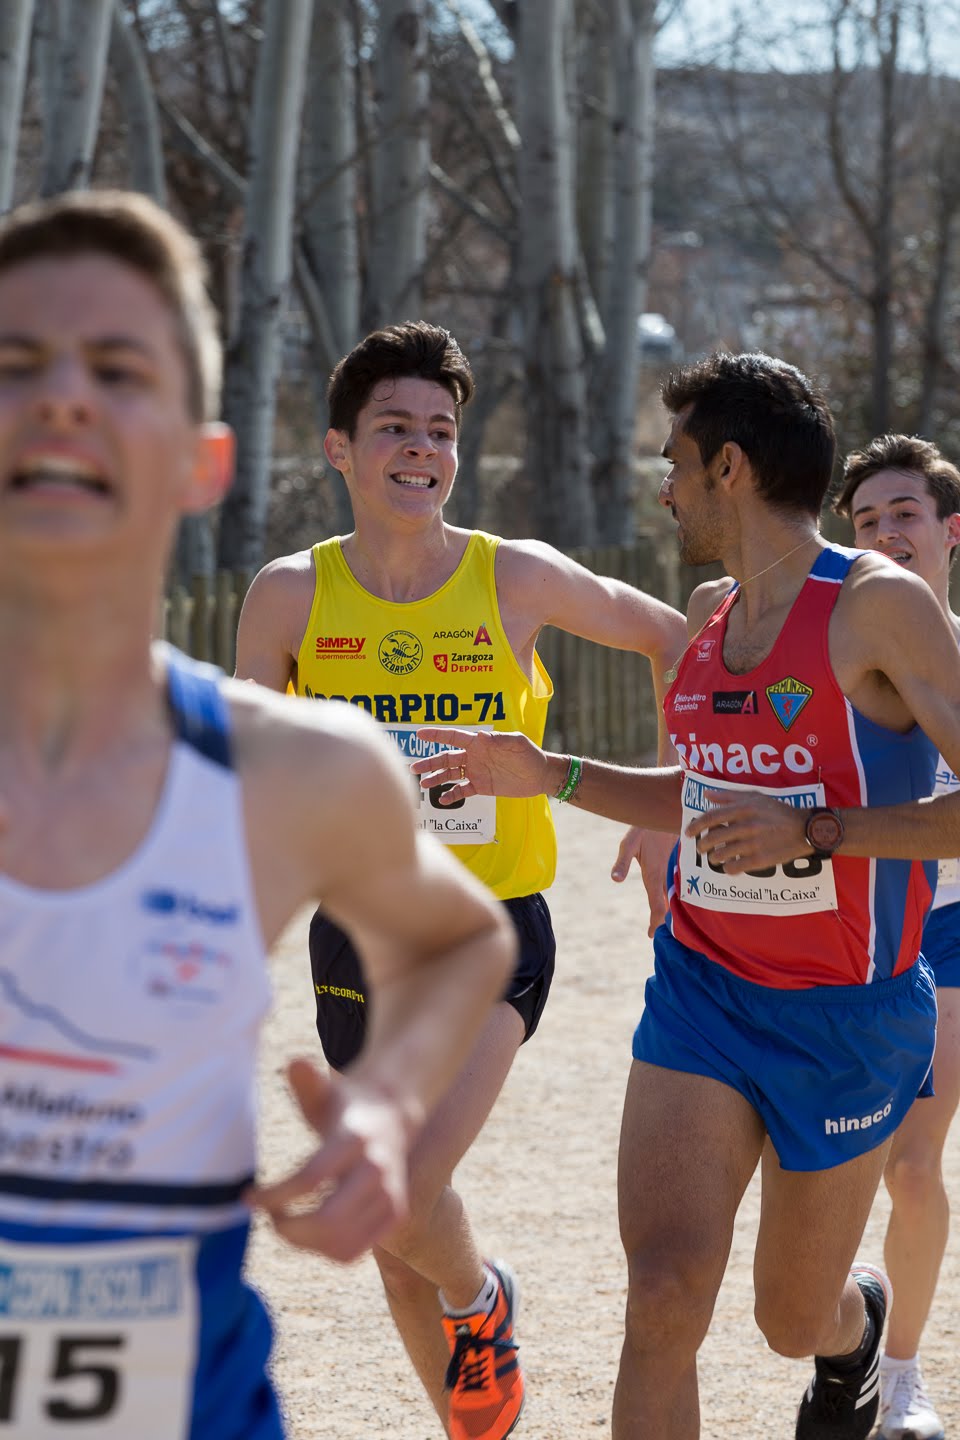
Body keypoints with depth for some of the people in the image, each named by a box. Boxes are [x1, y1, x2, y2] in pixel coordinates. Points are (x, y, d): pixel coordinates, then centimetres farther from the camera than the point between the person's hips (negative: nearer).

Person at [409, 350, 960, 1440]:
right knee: (663, 1295, -13)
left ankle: (857, 1321, 50)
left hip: (844, 1020, -5)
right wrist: (547, 776, 15)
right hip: (700, 992, 5)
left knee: (794, 1320, 13)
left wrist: (811, 835, -28)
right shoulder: (712, 613, 8)